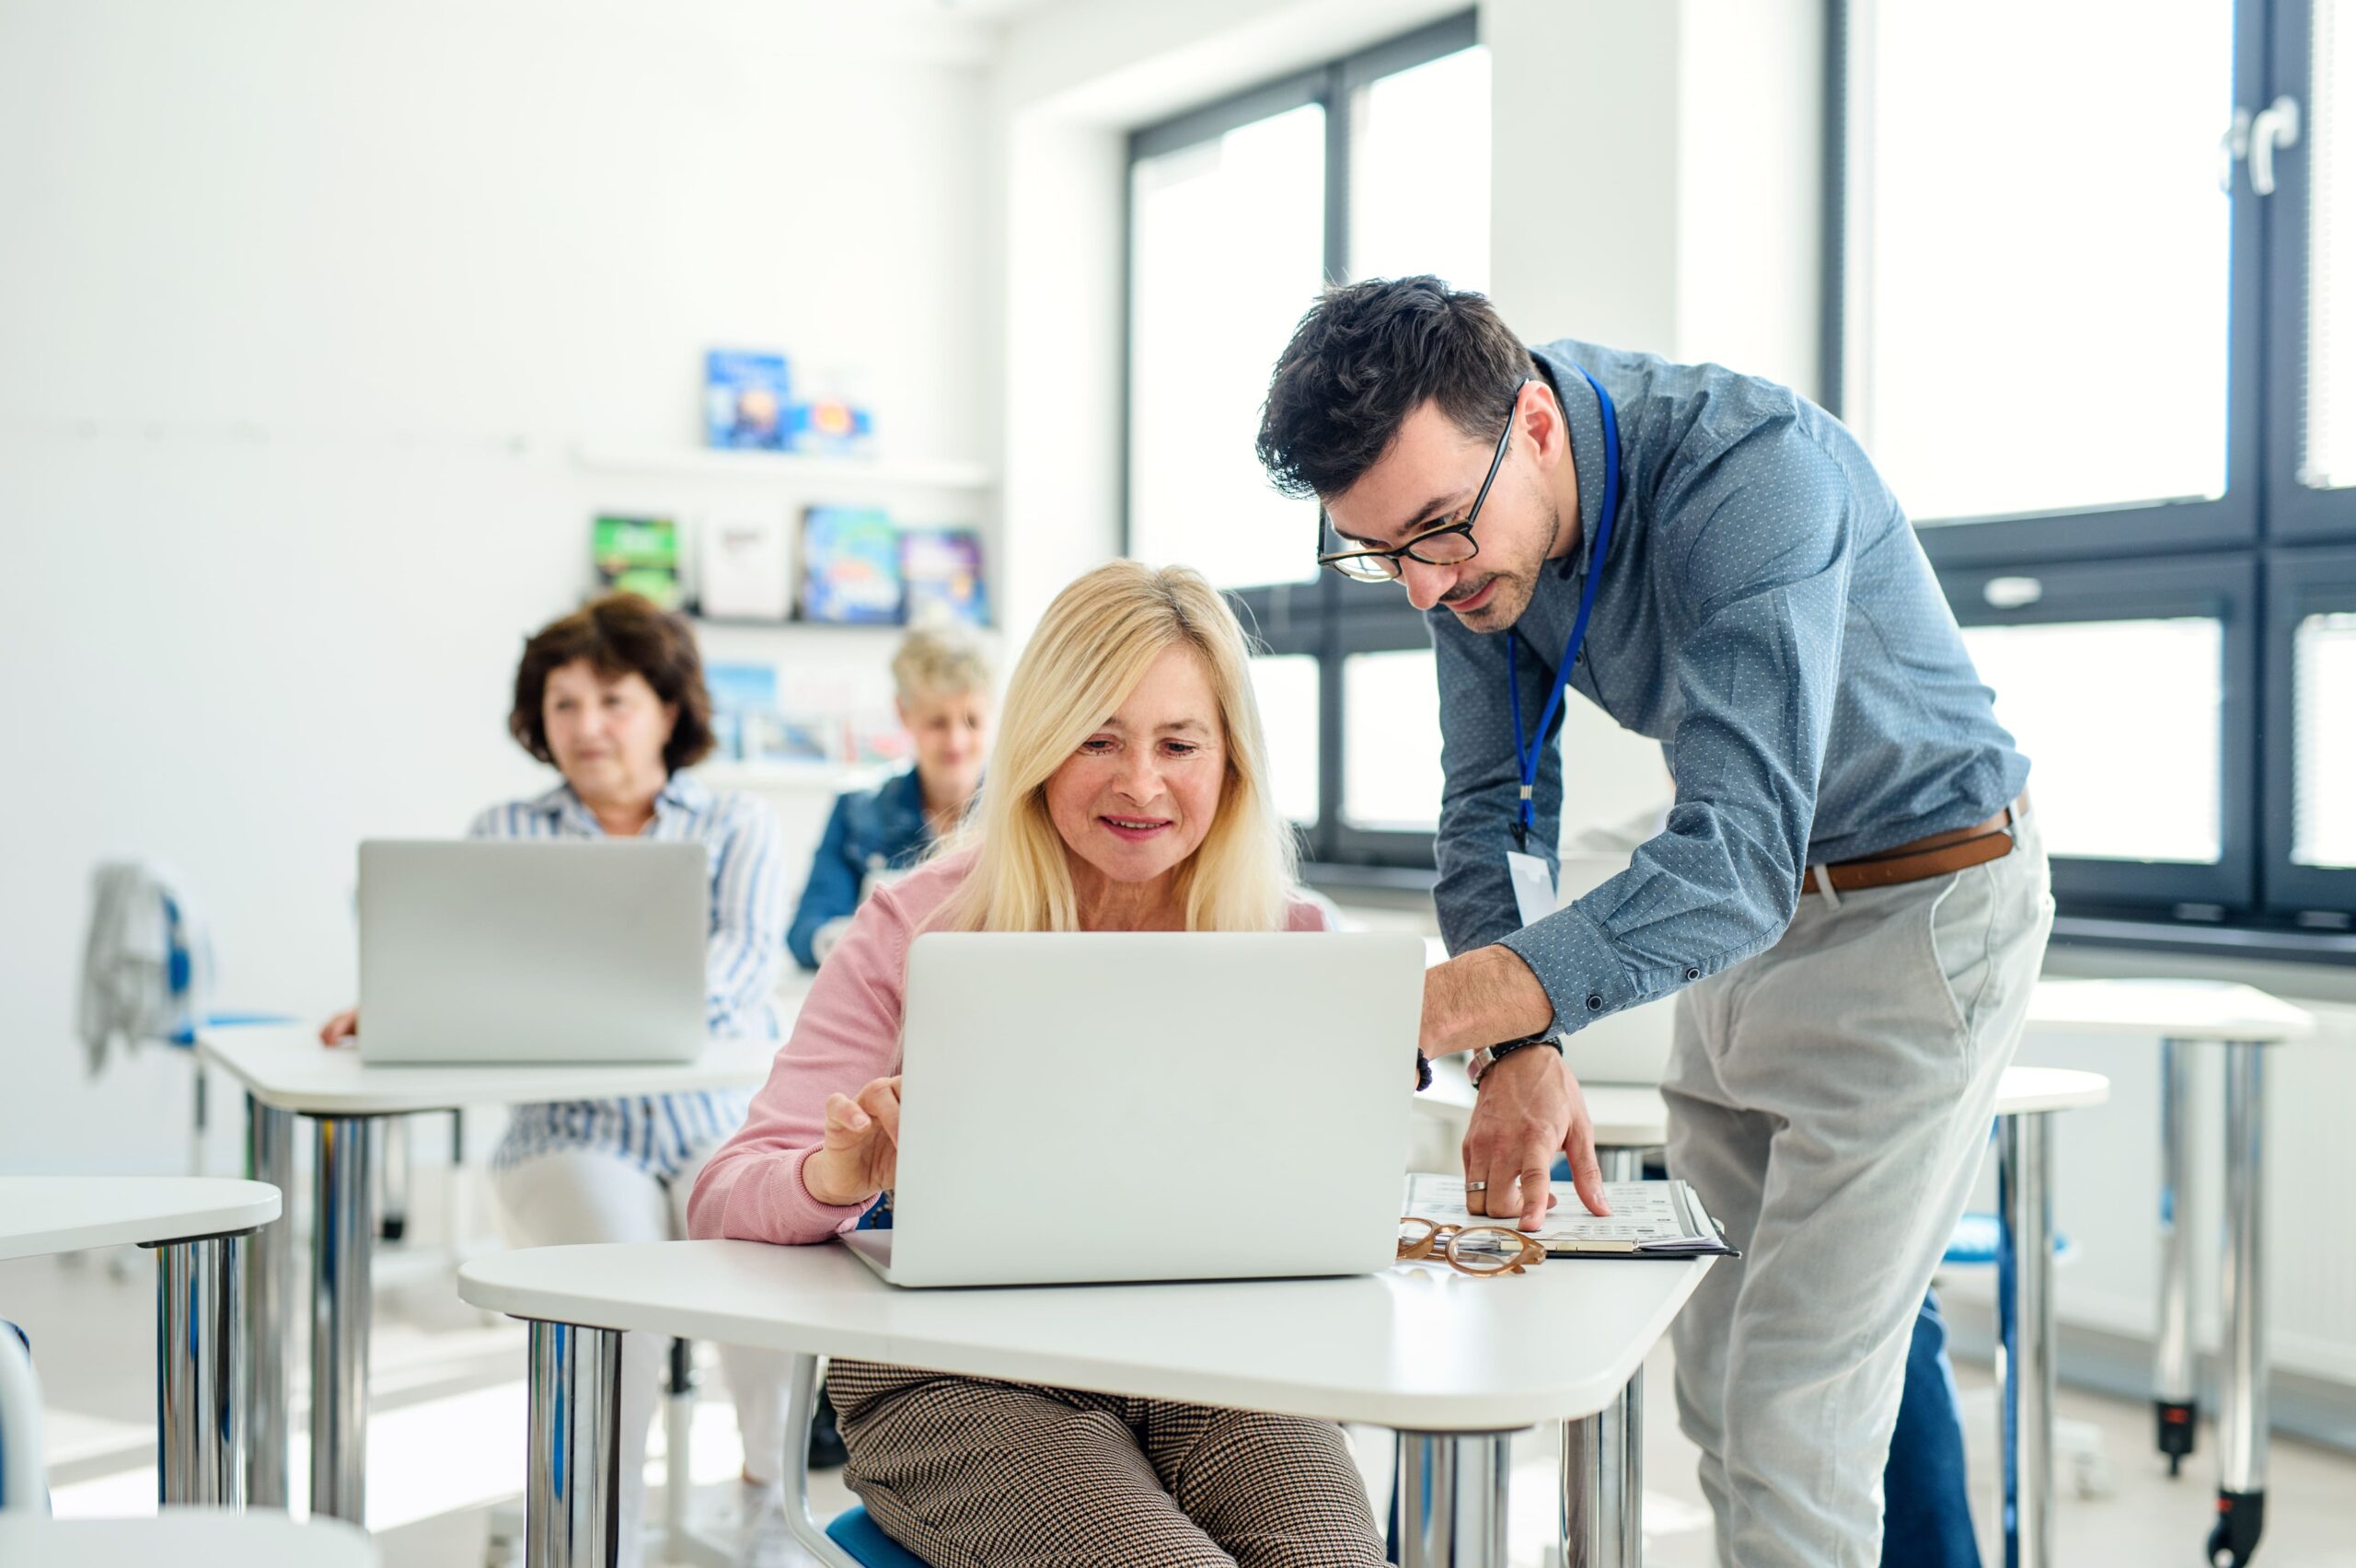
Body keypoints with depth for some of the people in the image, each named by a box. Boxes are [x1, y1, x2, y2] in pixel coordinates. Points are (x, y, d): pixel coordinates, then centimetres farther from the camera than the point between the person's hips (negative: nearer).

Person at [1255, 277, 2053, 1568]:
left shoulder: (1752, 471, -34)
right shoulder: (1468, 509, -12)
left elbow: (1740, 853, -43)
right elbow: (1493, 803, -9)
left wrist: (1446, 1004, -54)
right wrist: (1519, 1050, -27)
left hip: (1922, 904, -7)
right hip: (1746, 914, 7)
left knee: (1789, 1424, -10)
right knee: (1715, 1380, 11)